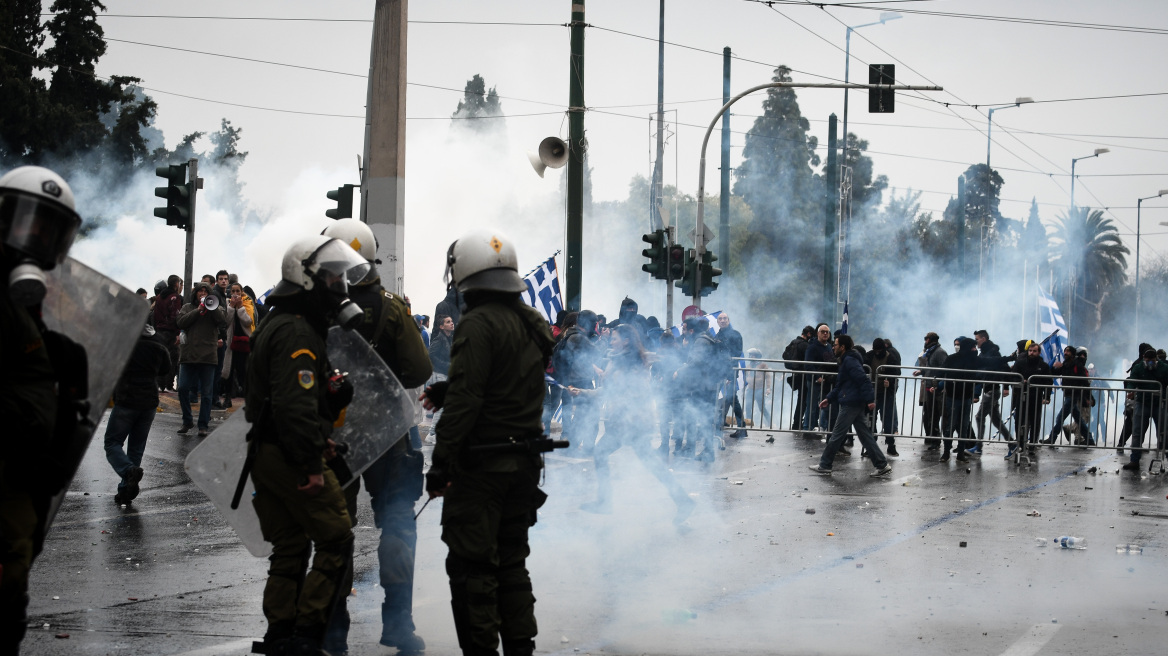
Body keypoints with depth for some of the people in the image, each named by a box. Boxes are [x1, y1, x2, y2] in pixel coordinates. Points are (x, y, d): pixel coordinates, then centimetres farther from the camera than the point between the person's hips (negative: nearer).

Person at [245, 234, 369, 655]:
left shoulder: (277, 325, 18)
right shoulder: (297, 332, -16)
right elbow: (296, 405, -25)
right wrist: (311, 464, -24)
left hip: (265, 453, 10)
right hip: (292, 457, -10)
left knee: (289, 547, 14)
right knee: (336, 541, -5)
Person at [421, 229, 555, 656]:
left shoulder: (479, 324, -17)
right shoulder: (534, 324, 10)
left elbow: (465, 400, -21)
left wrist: (441, 463, -19)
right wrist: (446, 392, 21)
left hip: (482, 465, -8)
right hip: (524, 461, 8)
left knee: (470, 566, -2)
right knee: (511, 562, 17)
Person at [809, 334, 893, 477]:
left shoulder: (850, 361, -14)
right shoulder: (846, 360, 20)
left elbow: (863, 380, -23)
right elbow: (840, 385, 27)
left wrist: (869, 399, -29)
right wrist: (829, 399, 20)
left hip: (850, 405, -11)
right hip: (857, 405, 11)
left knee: (837, 436, -2)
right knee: (865, 435, 9)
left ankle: (824, 466, 5)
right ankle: (882, 465, 8)